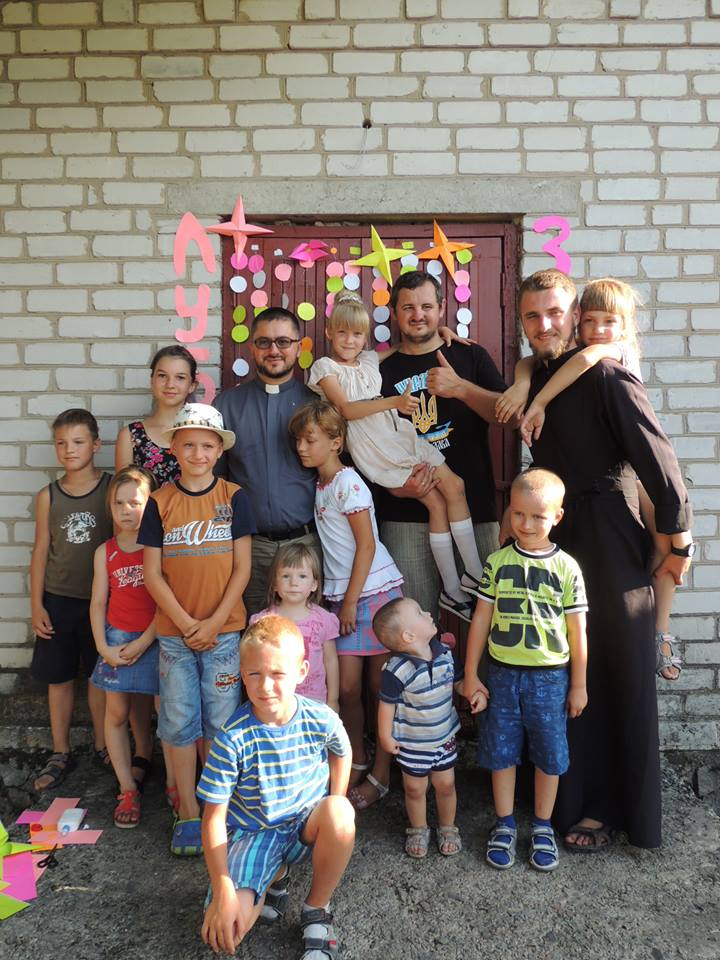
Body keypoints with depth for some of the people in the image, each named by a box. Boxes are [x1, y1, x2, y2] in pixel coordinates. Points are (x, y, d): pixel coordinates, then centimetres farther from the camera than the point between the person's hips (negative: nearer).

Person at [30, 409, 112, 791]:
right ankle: (60, 753, 26)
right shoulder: (48, 496, 0)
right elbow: (41, 551, 3)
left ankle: (103, 746, 28)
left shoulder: (112, 488, -7)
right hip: (58, 601, 2)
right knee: (58, 677, 11)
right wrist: (36, 605, 0)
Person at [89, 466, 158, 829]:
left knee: (143, 710, 8)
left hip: (152, 639, -3)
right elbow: (98, 603, 5)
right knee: (116, 713, 4)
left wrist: (142, 644, -13)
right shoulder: (105, 552, 4)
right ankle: (128, 790, 14)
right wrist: (104, 647, -5)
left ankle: (141, 763, 33)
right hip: (116, 638, 3)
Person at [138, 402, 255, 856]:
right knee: (179, 721, 8)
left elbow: (242, 568, -4)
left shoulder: (233, 497, -3)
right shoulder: (160, 502, -2)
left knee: (221, 721, 7)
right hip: (174, 630, 1)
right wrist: (186, 623, -10)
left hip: (223, 628, -1)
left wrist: (213, 622, -11)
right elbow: (152, 573, -2)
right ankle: (188, 812, 23)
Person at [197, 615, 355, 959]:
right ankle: (275, 877, 14)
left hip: (307, 825, 1)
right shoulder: (233, 738, -22)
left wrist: (335, 814, 1)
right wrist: (223, 892, -22)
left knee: (339, 813, -34)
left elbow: (342, 752, 9)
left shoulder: (321, 720, -17)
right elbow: (213, 817, -16)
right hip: (252, 834, -1)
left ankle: (316, 911, -6)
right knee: (223, 931, -22)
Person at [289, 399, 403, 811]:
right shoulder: (321, 485, 12)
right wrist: (343, 602, 12)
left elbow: (367, 544, -14)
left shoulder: (347, 482, -11)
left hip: (375, 590, -7)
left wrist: (351, 601, -12)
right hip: (344, 595, 7)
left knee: (380, 685, 3)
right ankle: (357, 761, 24)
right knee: (347, 687, 5)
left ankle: (380, 776, 13)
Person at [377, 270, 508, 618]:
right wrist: (395, 486, -8)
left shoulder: (470, 357, 10)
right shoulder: (383, 373, 12)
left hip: (474, 511, 0)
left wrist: (460, 388, -16)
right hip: (406, 516, 0)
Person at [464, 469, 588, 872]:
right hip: (503, 674, 1)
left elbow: (577, 632, 0)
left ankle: (543, 827, 29)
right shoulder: (497, 562, -3)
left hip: (550, 677, -1)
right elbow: (481, 620, 1)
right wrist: (471, 676, 1)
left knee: (549, 755, 11)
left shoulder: (567, 567, -6)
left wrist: (579, 685, 2)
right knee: (501, 752, 11)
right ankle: (505, 825, 28)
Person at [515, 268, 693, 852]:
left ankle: (611, 809, 20)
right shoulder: (537, 378, 9)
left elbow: (657, 457, -16)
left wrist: (678, 537, -13)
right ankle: (573, 796, 32)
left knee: (619, 675, 5)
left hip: (609, 541, -7)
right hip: (557, 538, 7)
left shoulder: (605, 376, -15)